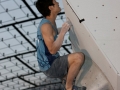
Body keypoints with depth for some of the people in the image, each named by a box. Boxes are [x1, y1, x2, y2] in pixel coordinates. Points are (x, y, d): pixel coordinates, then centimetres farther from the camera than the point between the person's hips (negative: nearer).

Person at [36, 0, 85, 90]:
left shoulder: (50, 22, 6)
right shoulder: (45, 25, -23)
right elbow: (53, 50, -30)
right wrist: (63, 31, -24)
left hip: (52, 64, 10)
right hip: (50, 67, -10)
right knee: (79, 56, -27)